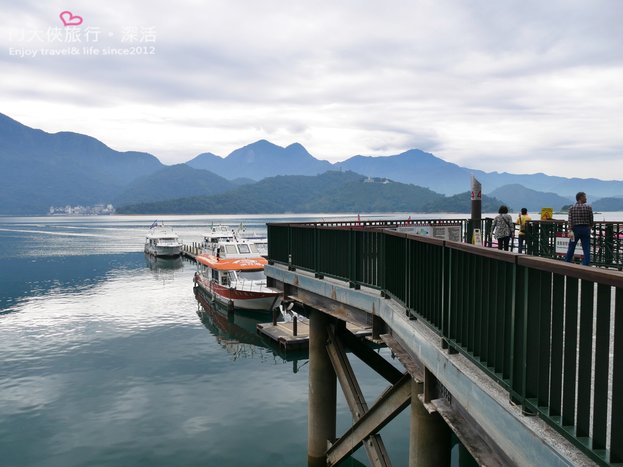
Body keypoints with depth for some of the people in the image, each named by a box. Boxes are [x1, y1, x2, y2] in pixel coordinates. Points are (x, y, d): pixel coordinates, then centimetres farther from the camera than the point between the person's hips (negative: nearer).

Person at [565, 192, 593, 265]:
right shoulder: (588, 207, -2)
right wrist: (590, 227, 23)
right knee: (586, 249, 2)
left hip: (575, 229, 2)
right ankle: (586, 265, -1)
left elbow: (570, 220, -9)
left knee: (571, 248, 10)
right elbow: (591, 220, 3)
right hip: (585, 229, -1)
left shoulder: (571, 208, 1)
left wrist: (570, 231, -14)